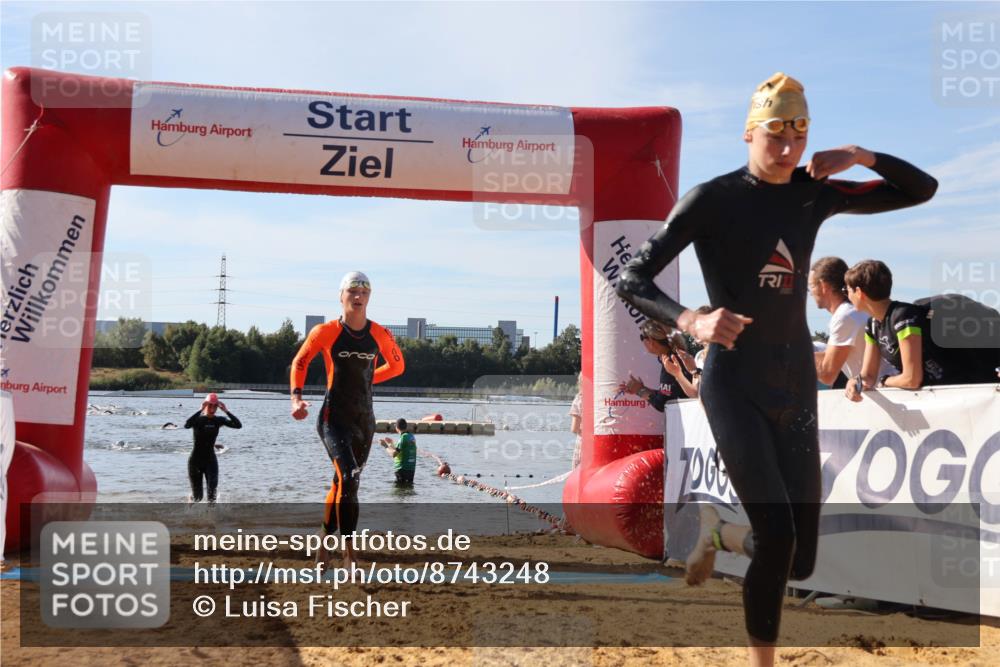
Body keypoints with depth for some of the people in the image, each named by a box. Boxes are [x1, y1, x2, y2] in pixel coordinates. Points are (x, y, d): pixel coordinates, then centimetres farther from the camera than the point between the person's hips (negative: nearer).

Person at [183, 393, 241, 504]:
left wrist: (226, 411, -19)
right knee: (197, 497, 5)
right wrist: (200, 410, -33)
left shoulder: (219, 420, 0)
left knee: (212, 488, -22)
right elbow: (186, 425, -33)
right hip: (195, 460, -2)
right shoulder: (197, 419, -9)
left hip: (211, 459, 2)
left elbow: (238, 425, -14)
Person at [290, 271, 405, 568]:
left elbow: (397, 365, 20)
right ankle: (349, 551, -20)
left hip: (364, 420, 4)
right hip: (334, 418, -4)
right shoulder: (326, 331, -5)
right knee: (349, 478, -22)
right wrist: (296, 397, -6)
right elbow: (299, 362, 7)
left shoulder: (380, 335, 2)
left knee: (343, 483, 11)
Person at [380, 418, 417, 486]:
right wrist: (391, 443, 34)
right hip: (411, 468, 9)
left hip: (403, 469, -9)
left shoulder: (403, 437, -15)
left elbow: (393, 454, -18)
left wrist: (386, 446, -4)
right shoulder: (411, 437, 12)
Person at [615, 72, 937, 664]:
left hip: (797, 391, 5)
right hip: (735, 388, -5)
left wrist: (860, 156, -5)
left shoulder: (816, 194, 6)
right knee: (776, 537, -20)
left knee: (800, 562, 5)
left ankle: (718, 532, 37)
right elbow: (632, 279, -11)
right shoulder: (712, 199, -7)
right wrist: (692, 321, -29)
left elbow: (923, 188, 13)